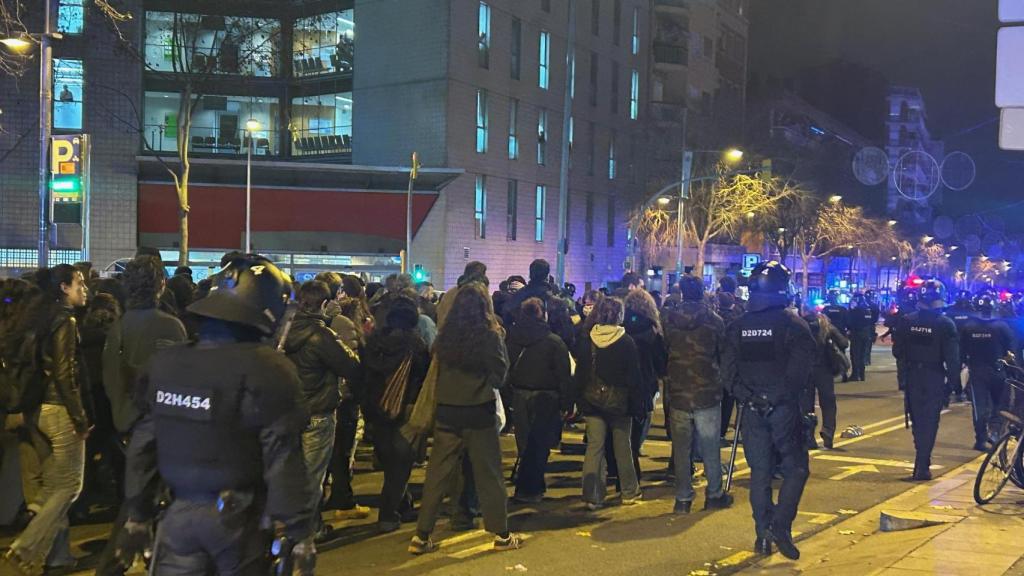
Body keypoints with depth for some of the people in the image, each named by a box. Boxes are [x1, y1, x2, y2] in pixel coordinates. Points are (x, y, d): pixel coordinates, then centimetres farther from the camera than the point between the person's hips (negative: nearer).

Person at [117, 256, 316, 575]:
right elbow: (283, 461, -17)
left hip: (179, 513, 4)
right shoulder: (269, 370, -16)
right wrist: (301, 533, -11)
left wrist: (137, 517, 18)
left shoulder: (165, 364, 3)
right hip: (236, 516, -4)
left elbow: (142, 445, 9)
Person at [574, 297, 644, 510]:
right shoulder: (626, 342, -9)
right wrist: (636, 405, -2)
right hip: (619, 402, -1)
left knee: (594, 447, 3)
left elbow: (580, 374, 1)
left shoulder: (586, 341, -2)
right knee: (623, 448, 11)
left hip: (592, 402, 1)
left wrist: (581, 402, 6)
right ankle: (629, 492, 22)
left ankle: (592, 497, 0)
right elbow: (634, 376, -7)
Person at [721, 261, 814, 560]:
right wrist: (788, 393, -3)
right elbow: (801, 367, -15)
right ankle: (780, 526, -7)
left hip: (753, 408, 4)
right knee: (795, 468, 7)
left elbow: (728, 370, 0)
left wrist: (745, 395, 2)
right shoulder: (792, 323, -9)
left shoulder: (738, 326, 4)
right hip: (784, 408, -4)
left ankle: (763, 534, 13)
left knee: (759, 473, 11)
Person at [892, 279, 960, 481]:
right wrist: (953, 380, -3)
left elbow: (897, 351, -1)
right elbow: (952, 357, -11)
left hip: (912, 377, 3)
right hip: (934, 378, -2)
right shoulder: (946, 324, -11)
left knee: (917, 420, 16)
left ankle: (922, 462, 26)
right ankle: (922, 467, -1)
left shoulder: (907, 321, -3)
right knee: (929, 422, 2)